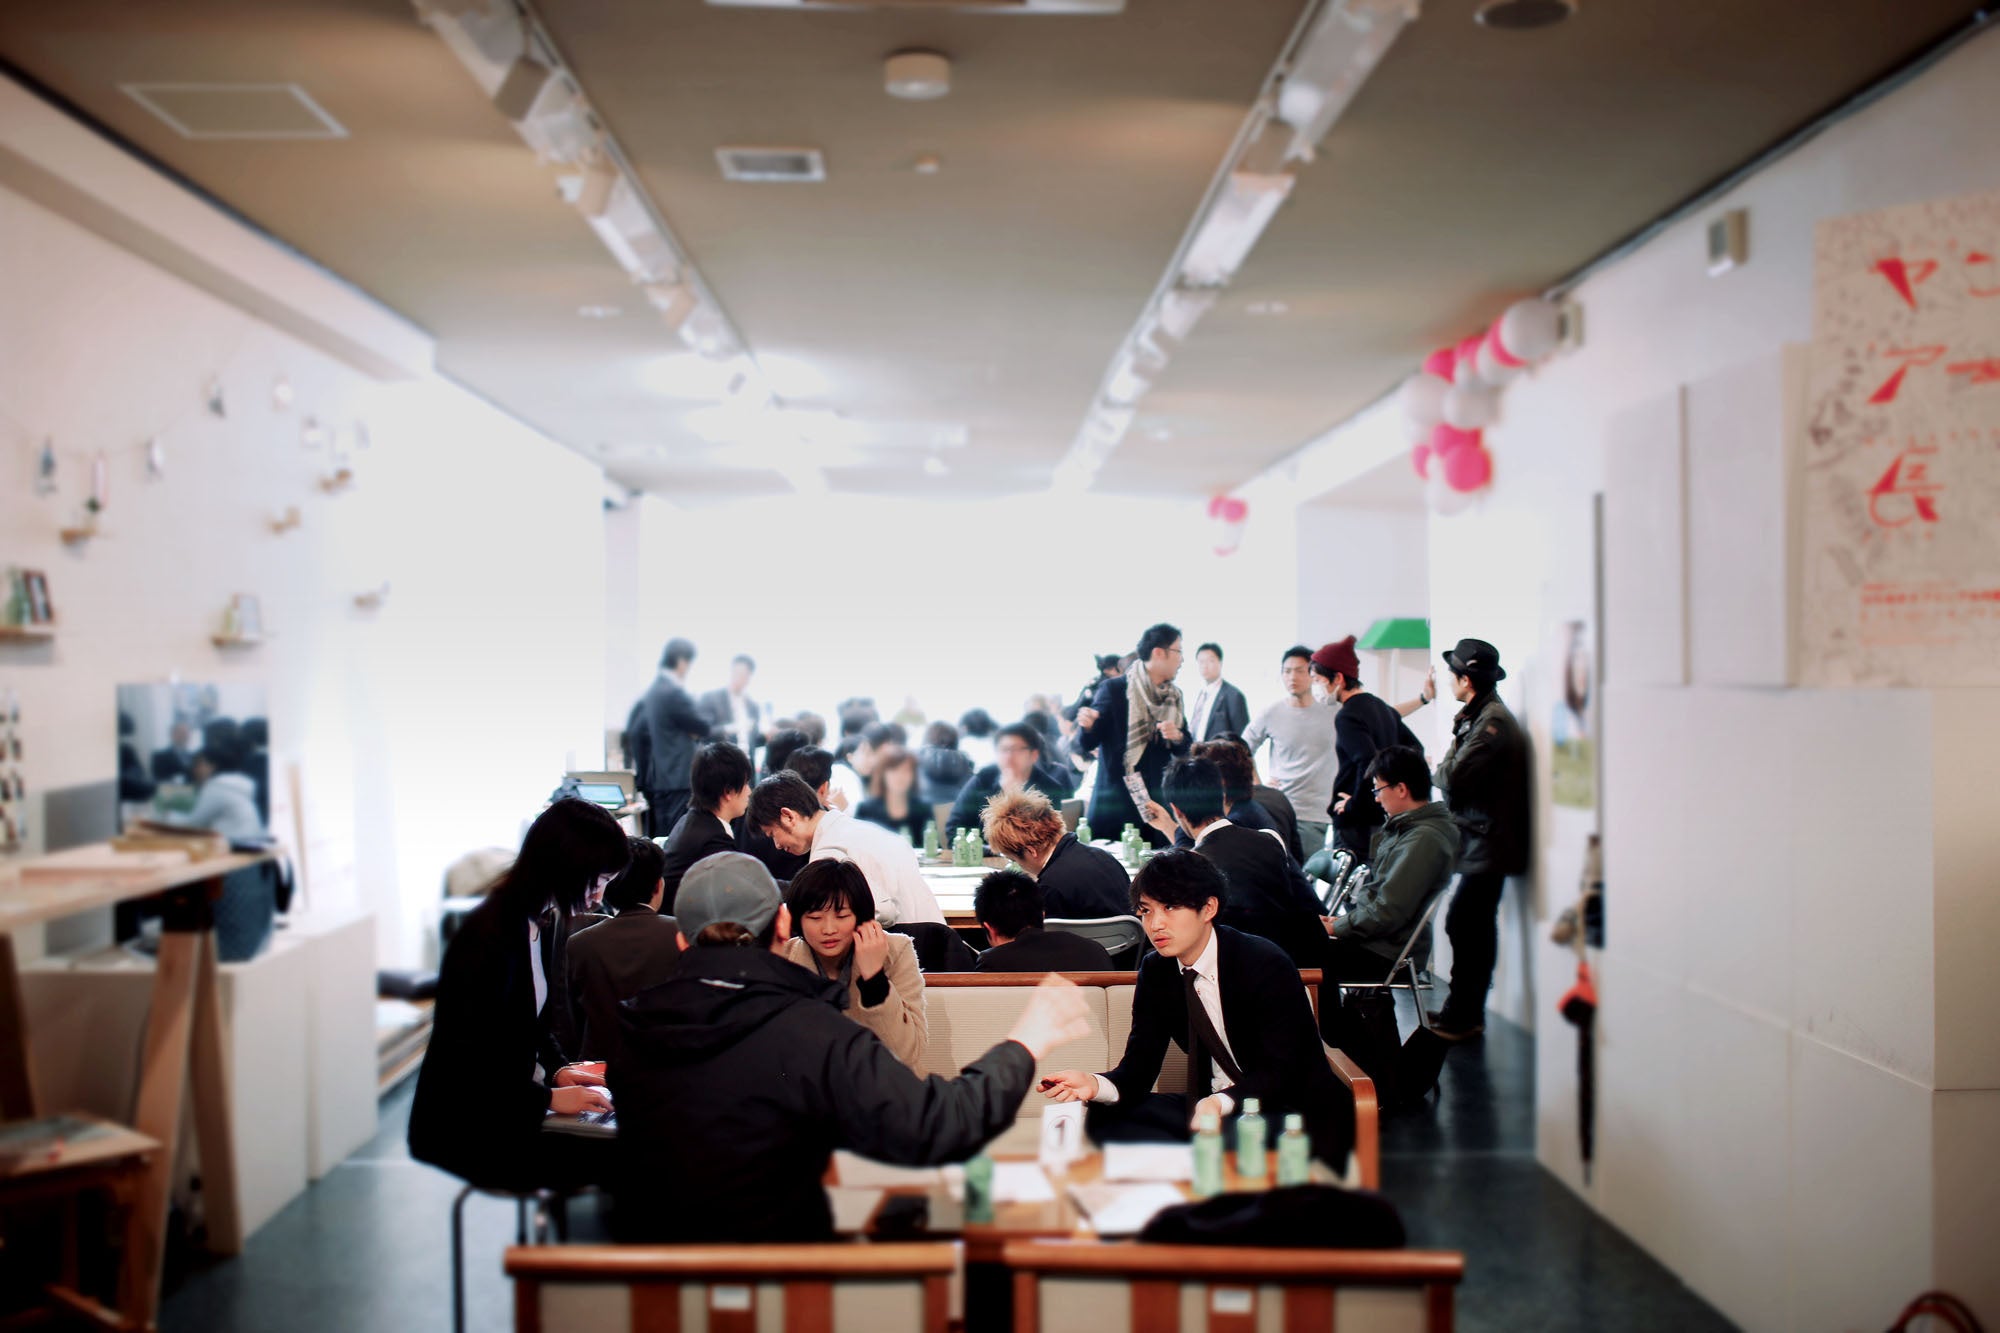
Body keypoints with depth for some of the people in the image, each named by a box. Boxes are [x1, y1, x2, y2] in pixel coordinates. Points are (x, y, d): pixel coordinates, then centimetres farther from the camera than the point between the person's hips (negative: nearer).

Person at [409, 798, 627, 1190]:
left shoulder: (532, 922, 6)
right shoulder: (490, 936, -23)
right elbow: (465, 1058, -22)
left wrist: (557, 1068, 2)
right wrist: (548, 1098, -20)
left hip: (505, 1104, 9)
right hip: (464, 1131, -9)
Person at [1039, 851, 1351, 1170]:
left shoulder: (1266, 965, -16)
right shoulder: (1156, 971, 3)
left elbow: (1281, 1072, -21)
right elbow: (1139, 1067, -2)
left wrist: (1222, 1103, -40)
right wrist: (1095, 1085, -25)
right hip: (1211, 1106, 7)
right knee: (1106, 1119, -13)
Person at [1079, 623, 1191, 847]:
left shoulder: (1174, 696, 12)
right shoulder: (1113, 689, -4)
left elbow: (1185, 750, 14)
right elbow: (1089, 743, -6)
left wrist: (1177, 737, -8)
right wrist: (1087, 726, -28)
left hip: (1157, 803, 5)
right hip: (1115, 801, -5)